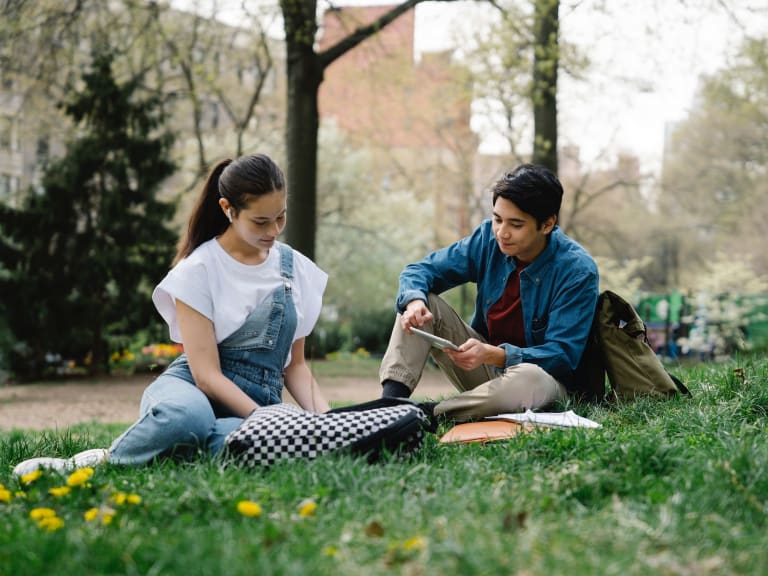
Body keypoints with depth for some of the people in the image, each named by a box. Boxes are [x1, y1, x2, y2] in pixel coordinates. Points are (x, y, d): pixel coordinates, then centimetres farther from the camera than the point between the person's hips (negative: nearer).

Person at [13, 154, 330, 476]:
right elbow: (206, 374, -13)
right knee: (188, 417, -47)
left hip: (258, 403, 4)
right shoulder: (199, 270, -6)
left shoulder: (297, 269, 9)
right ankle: (109, 458, -16)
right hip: (191, 389, -3)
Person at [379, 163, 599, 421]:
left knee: (528, 380, -41)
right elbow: (420, 270, -1)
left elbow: (562, 355, -23)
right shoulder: (488, 238, -5)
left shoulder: (577, 270, -19)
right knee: (423, 302, -11)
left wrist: (494, 355, -39)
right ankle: (390, 402, -28)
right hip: (485, 364, 5)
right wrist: (414, 301, -27)